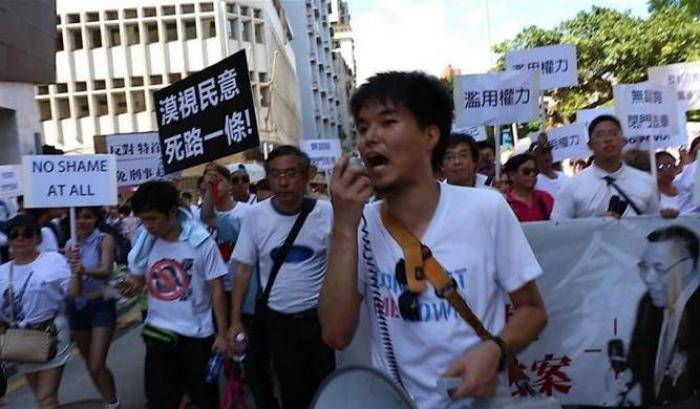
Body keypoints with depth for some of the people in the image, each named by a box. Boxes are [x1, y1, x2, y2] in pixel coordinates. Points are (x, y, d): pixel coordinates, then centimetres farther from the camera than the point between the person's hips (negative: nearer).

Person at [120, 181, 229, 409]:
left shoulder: (201, 242, -16)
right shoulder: (144, 242, -5)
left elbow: (217, 289, -10)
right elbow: (137, 278, 10)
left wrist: (222, 333, -10)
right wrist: (133, 285, -15)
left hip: (197, 334, -3)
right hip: (158, 331, 3)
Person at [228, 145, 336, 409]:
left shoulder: (326, 212, -11)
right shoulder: (256, 215, -6)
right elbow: (243, 268, 0)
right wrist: (235, 320, 0)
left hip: (318, 316, -1)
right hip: (276, 319, 1)